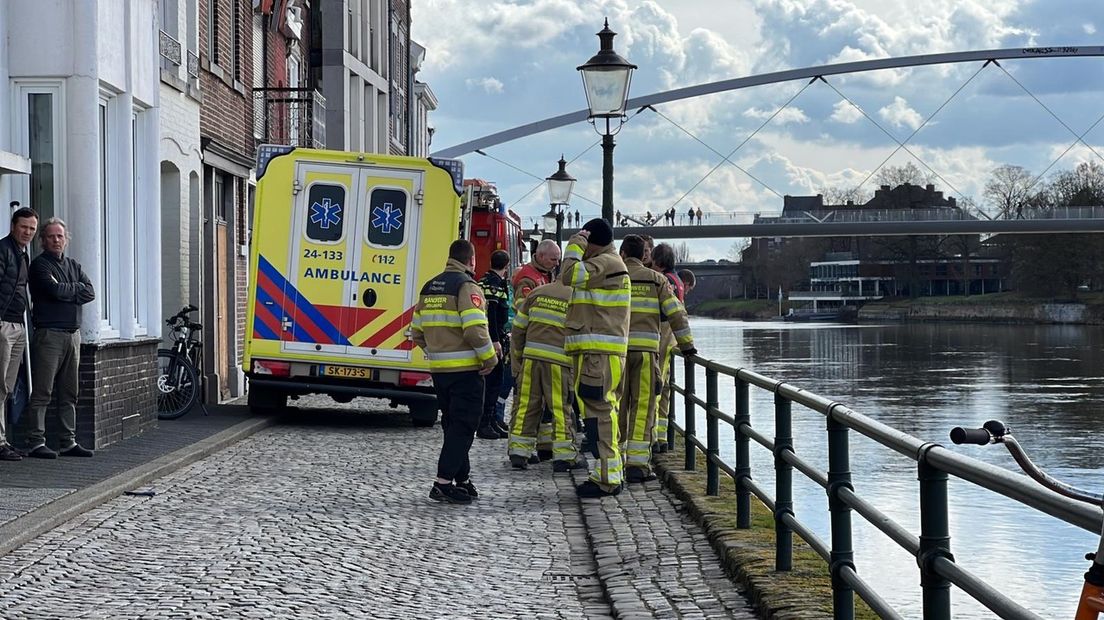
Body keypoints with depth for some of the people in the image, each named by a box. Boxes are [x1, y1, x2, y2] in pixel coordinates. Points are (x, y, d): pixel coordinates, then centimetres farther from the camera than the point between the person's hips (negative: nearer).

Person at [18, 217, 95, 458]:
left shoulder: (74, 266, 19)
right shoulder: (40, 265, -2)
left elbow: (90, 292, 5)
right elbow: (55, 291, -17)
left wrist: (65, 290, -7)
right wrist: (76, 289, 0)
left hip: (73, 334, 7)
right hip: (49, 333, -7)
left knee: (69, 393, 8)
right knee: (42, 391, -9)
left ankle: (68, 442, 13)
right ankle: (35, 442, -8)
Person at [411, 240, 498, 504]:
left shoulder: (429, 287, 13)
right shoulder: (466, 286, -11)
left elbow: (417, 331, 14)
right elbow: (475, 329, -21)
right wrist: (490, 358, -10)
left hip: (439, 369, 7)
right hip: (466, 369, -7)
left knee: (453, 425, 16)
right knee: (463, 426, -4)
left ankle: (462, 480, 22)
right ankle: (444, 483, -10)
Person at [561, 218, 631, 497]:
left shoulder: (606, 263, -10)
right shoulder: (610, 265, 23)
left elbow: (570, 275, -19)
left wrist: (575, 245, -8)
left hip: (598, 353, -11)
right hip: (598, 351, 11)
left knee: (598, 412, -12)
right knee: (604, 412, 14)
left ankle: (606, 478, -13)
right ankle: (610, 474, 20)